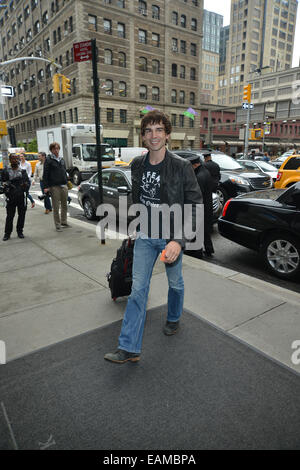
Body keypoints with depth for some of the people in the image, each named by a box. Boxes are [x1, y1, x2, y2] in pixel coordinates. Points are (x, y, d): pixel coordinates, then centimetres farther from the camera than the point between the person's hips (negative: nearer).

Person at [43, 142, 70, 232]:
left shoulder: (62, 159, 16)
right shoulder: (48, 160, -3)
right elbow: (45, 174, -7)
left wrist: (66, 182, 18)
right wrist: (46, 187, -14)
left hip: (64, 186, 6)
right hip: (54, 186, -6)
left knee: (64, 205, 12)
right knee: (56, 207, -1)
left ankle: (64, 222, 24)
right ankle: (58, 225, 5)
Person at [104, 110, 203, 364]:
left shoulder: (181, 167, -14)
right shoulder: (138, 164, 1)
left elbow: (195, 204, -16)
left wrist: (179, 240, -25)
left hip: (170, 237, -3)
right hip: (145, 237, 3)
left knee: (175, 283, 18)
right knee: (138, 289, 1)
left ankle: (174, 319, 48)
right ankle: (129, 348, 8)